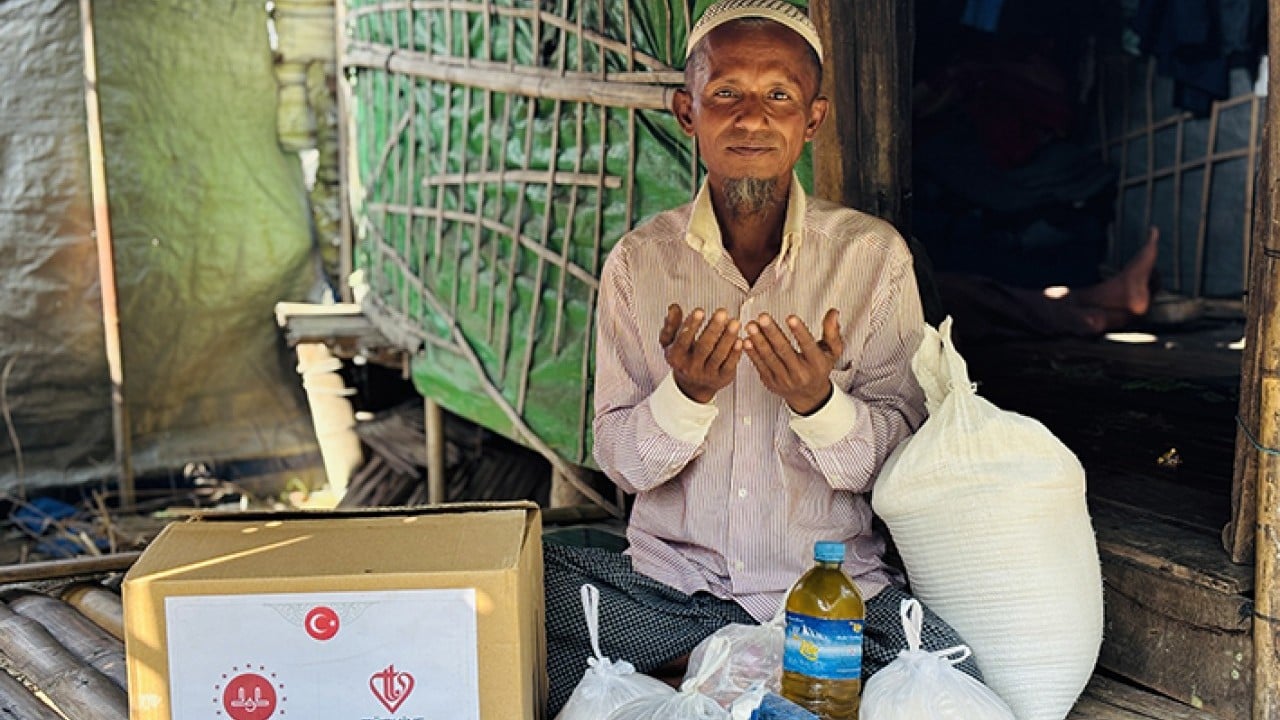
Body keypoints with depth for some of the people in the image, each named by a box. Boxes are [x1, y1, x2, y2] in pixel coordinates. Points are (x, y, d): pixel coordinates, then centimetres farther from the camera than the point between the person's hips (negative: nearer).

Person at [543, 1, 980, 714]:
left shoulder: (875, 255, -4)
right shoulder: (638, 261, -1)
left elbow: (902, 457, -3)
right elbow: (620, 462, -2)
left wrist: (818, 403, -24)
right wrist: (685, 394, -22)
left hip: (833, 582, 1)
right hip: (671, 581, 0)